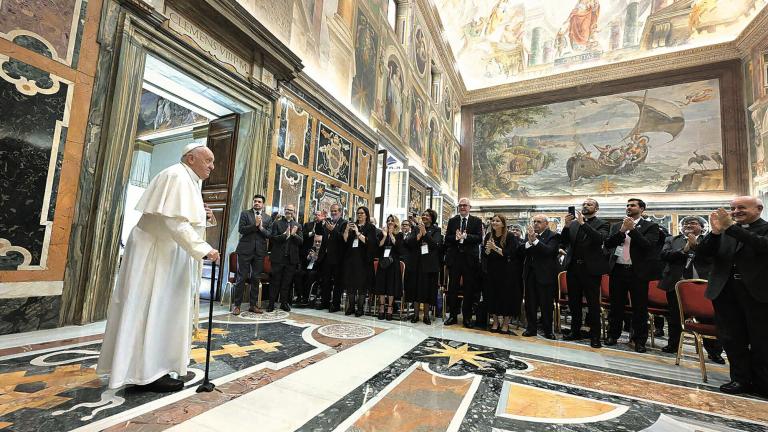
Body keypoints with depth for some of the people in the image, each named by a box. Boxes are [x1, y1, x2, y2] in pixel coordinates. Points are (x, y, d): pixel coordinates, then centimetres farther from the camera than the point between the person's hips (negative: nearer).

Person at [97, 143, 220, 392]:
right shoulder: (177, 176, -16)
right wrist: (203, 249, -26)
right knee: (152, 309, -3)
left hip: (165, 252, 10)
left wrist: (202, 217, 4)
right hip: (155, 253, -10)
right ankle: (148, 373, 8)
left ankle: (150, 367, 24)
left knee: (160, 311, 13)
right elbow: (175, 222, -26)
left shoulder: (187, 180, 15)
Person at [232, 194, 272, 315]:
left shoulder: (268, 218, 10)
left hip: (260, 251, 2)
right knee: (241, 278, 1)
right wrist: (255, 225, -15)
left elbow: (269, 235, 3)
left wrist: (261, 228, -13)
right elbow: (241, 229, -6)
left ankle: (253, 305, 16)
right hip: (245, 250, -2)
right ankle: (236, 305, 10)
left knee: (256, 279, 7)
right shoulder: (245, 213, 6)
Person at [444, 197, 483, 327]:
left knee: (469, 289, 6)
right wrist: (456, 237, -17)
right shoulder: (452, 221, 9)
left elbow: (479, 238, -7)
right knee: (452, 288, 7)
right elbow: (447, 238, 2)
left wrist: (465, 236, -20)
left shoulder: (477, 221, 4)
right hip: (455, 258, 2)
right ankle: (453, 315, 19)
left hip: (470, 259, -1)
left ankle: (467, 317, 19)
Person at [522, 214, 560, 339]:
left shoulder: (553, 236, -6)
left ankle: (548, 330, 21)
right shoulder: (528, 234, 7)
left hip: (546, 275, -4)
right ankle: (531, 328, 24)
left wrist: (535, 240, -27)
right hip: (530, 274, 5)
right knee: (530, 303, 11)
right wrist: (529, 241, -21)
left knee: (546, 304, 5)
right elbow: (522, 251, -4)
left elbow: (549, 251, -23)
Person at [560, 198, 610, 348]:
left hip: (591, 269, -4)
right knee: (573, 302, 14)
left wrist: (583, 223, -22)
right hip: (573, 267, 4)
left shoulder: (602, 224, 0)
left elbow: (600, 239, -20)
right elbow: (564, 243, 2)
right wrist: (567, 226, -12)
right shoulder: (573, 223, 10)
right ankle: (575, 331, 27)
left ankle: (595, 336, 16)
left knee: (593, 304, 4)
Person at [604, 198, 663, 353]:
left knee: (640, 308, 5)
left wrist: (632, 229, -14)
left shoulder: (650, 226, 2)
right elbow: (607, 244, 0)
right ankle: (613, 335, 24)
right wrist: (622, 231, -10)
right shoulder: (616, 226, 11)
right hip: (617, 270, 3)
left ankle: (640, 340, 18)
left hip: (638, 272, -3)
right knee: (616, 305, 11)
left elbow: (648, 245, -12)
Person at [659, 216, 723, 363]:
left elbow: (711, 257, -8)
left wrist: (695, 245, -17)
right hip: (676, 284, 2)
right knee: (674, 317, 12)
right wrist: (684, 249, -14)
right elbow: (664, 255, -4)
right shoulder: (671, 240, 10)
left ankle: (714, 351, 14)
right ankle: (673, 344, 27)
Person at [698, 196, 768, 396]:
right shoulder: (724, 230, 9)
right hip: (725, 291, 3)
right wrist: (716, 231, -15)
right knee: (732, 339, 10)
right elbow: (702, 252, -1)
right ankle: (741, 378, 23)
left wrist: (731, 227, -24)